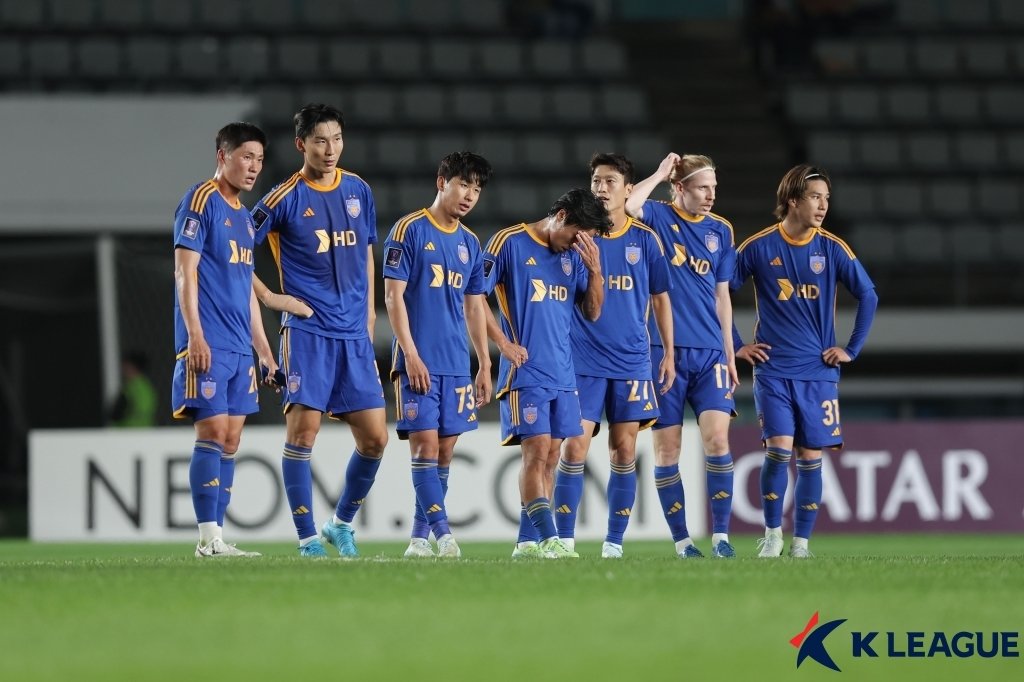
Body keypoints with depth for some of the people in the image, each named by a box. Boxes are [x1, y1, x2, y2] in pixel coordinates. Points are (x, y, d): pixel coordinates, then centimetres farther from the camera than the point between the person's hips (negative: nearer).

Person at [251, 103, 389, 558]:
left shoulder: (358, 191, 10)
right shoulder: (285, 198, -5)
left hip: (355, 334, 5)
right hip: (307, 331, -5)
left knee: (374, 437, 2)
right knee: (304, 427, -10)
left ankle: (342, 523, 21)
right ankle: (307, 537, -3)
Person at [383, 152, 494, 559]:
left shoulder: (470, 244, 14)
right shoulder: (409, 231, -4)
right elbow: (394, 296, -8)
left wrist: (485, 367, 15)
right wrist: (411, 355, -14)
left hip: (457, 365, 6)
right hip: (419, 361, -6)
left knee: (445, 449, 4)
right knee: (425, 443, -11)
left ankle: (420, 537, 10)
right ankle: (442, 532, -13)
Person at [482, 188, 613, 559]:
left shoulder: (574, 255, 12)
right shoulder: (510, 243, -6)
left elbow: (592, 312, 13)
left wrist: (594, 270, -3)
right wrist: (504, 343, -10)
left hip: (563, 373, 7)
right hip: (526, 372, -7)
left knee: (550, 456, 5)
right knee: (537, 449, -14)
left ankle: (527, 541, 10)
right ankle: (547, 539, -20)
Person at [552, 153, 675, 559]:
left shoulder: (645, 239, 5)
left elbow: (660, 298, 11)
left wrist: (669, 353, 8)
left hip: (632, 361, 2)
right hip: (582, 361, -2)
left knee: (624, 450, 3)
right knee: (575, 448, -7)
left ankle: (614, 542, 10)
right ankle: (564, 540, -1)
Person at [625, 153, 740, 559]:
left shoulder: (720, 231, 12)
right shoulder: (657, 217, 0)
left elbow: (721, 296, 16)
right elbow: (627, 205, -24)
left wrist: (730, 355, 14)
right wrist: (661, 174, -11)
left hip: (709, 354, 3)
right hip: (664, 352, -3)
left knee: (717, 437, -11)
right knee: (666, 447, -1)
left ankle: (720, 535, -4)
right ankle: (681, 540, 6)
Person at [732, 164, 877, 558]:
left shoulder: (833, 249, 0)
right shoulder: (758, 248, -3)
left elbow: (868, 297, 7)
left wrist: (852, 349, 3)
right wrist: (736, 346, 3)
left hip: (818, 372, 2)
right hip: (773, 370, -2)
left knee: (810, 457, 1)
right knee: (779, 448, -14)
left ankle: (801, 541, 11)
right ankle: (772, 533, 1)